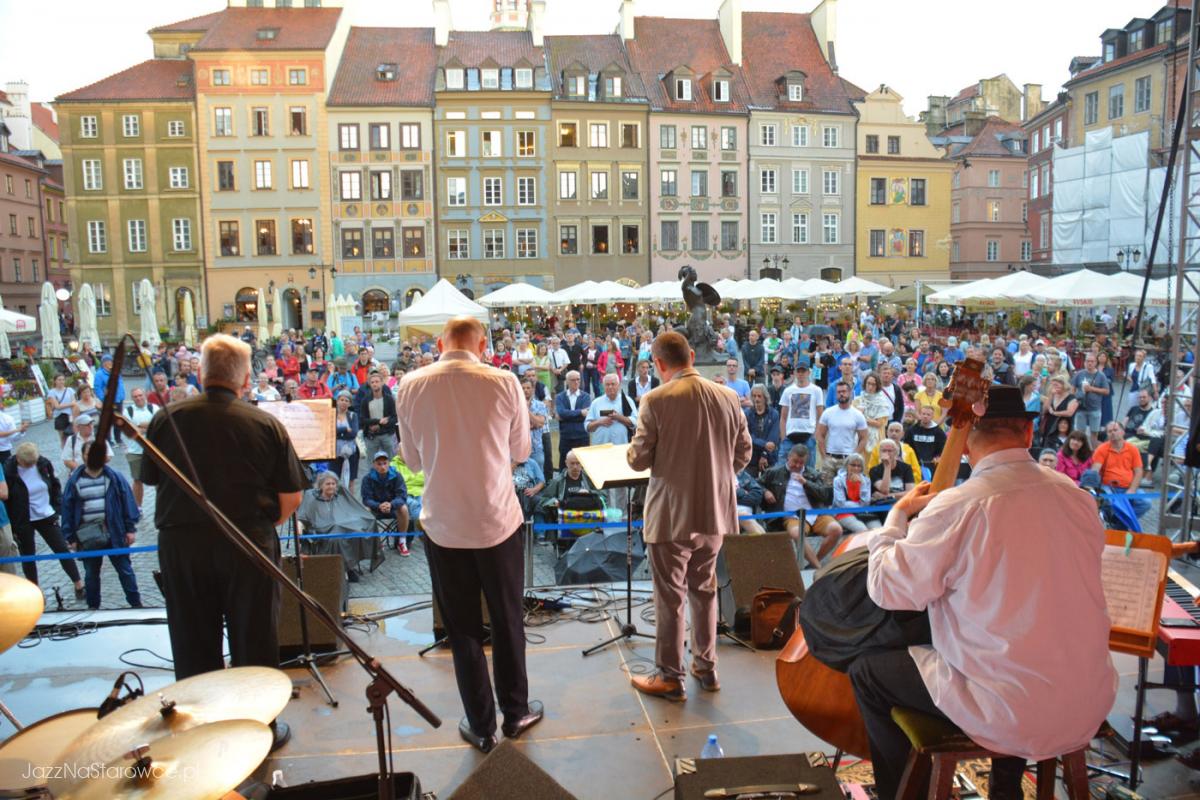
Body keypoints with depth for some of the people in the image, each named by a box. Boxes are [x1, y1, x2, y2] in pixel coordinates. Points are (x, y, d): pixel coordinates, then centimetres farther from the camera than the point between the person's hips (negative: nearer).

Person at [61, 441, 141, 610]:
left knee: (125, 570, 6)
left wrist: (131, 529, -4)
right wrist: (71, 538, 1)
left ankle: (136, 604, 16)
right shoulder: (74, 481, 0)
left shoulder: (114, 477, -3)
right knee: (91, 574, 15)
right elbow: (67, 509, 4)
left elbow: (127, 501, -1)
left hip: (114, 534, -2)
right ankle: (93, 607, 30)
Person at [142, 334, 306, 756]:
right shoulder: (266, 424, -7)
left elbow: (152, 481, 7)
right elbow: (291, 498, -6)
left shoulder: (166, 419, -3)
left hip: (181, 543, 2)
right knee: (254, 643, 12)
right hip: (249, 544, -1)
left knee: (194, 645, 15)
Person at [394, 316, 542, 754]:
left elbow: (412, 458, 5)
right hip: (498, 521, -1)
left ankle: (481, 727, 26)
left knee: (462, 627, 15)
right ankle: (516, 713, 33)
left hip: (443, 525, 1)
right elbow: (521, 451, 2)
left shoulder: (411, 386, -6)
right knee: (508, 621, 18)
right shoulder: (503, 382, -11)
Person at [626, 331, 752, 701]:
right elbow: (744, 452, 5)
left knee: (670, 596, 7)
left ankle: (670, 678, 18)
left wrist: (632, 449, 9)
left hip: (671, 514, -5)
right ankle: (706, 667, 30)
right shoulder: (727, 397, -1)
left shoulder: (656, 401, -16)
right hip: (715, 511, 5)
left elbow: (639, 460, -12)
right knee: (704, 590, 20)